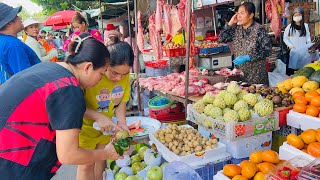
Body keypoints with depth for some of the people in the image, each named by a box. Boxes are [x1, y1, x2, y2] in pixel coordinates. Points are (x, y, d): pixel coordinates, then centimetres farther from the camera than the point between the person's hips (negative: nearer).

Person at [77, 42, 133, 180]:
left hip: (106, 125, 4)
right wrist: (98, 117, -38)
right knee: (87, 164, 5)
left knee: (101, 160, 14)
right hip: (86, 125, -4)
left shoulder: (125, 75, -13)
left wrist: (121, 122, -18)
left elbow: (121, 101, -3)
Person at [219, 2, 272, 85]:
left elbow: (267, 49, -14)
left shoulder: (259, 30, -13)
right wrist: (230, 24, -5)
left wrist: (247, 57, -21)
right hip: (240, 70, 4)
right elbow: (221, 39, 2)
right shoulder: (236, 29, 3)